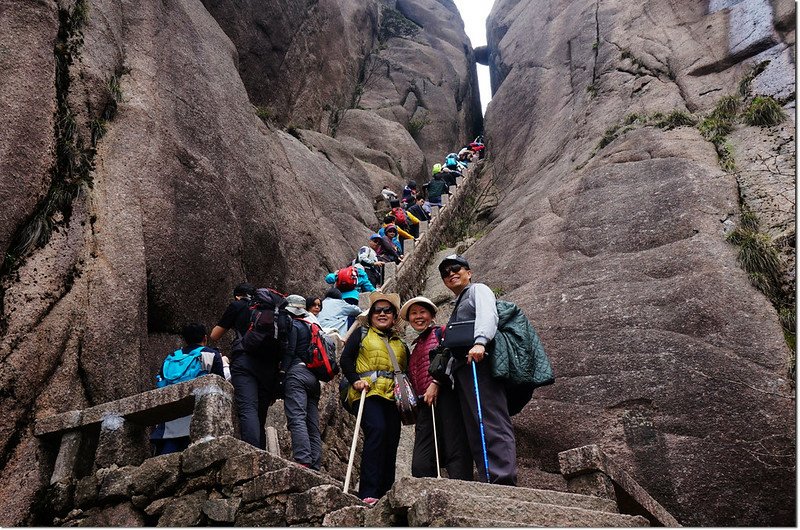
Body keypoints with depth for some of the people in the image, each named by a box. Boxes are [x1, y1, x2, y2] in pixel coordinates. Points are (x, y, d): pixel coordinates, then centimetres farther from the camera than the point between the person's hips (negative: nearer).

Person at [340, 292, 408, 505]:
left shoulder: (401, 344, 25)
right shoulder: (361, 335, 14)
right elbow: (346, 360, 5)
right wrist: (355, 380, -11)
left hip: (392, 397, 5)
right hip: (368, 393, -5)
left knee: (391, 443, 1)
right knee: (377, 430, -26)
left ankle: (386, 494, 8)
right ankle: (368, 493, -28)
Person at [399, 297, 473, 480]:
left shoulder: (441, 332, 10)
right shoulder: (415, 348, 30)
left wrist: (436, 383, -16)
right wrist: (417, 421, 24)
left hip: (445, 397, -7)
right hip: (425, 406, 7)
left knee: (455, 453, -14)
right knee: (420, 465, -5)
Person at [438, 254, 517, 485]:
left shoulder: (478, 290, 11)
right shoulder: (457, 308, 36)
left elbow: (487, 315, -12)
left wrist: (480, 342, -30)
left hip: (479, 362, -9)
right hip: (462, 369, 9)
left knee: (492, 423, -19)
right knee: (475, 434, -2)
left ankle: (504, 481, -27)